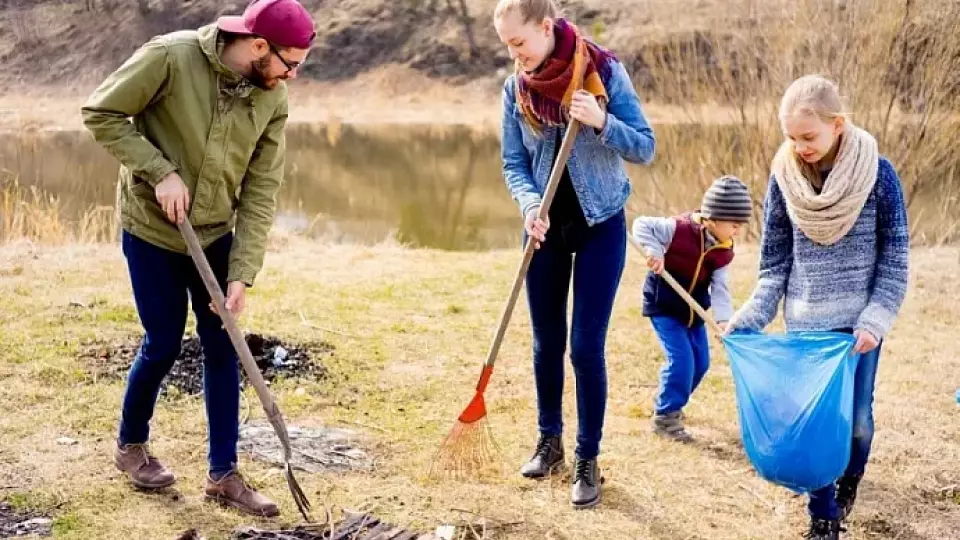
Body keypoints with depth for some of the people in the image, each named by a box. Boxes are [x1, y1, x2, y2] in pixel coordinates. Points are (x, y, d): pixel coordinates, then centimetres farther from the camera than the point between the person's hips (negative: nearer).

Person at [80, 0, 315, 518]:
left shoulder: (272, 99, -9)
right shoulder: (171, 56, -23)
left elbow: (260, 191, -8)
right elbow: (101, 112, -15)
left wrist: (242, 275, -13)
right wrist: (159, 171, -24)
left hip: (215, 236, 4)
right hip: (151, 230, -4)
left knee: (223, 349, 5)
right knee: (163, 343, 4)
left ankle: (223, 474, 16)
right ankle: (130, 444, 31)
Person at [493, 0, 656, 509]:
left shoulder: (605, 71, -13)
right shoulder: (515, 89, -3)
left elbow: (645, 147, -10)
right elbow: (513, 164, 0)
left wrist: (602, 122, -28)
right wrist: (530, 205, -20)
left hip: (600, 225, -3)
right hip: (546, 225, 3)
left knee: (587, 348, -3)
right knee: (547, 343, 13)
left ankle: (588, 460, 10)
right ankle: (549, 440, 31)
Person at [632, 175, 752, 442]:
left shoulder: (724, 252, -5)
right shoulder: (678, 229, -24)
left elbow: (720, 288, -9)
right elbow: (641, 225, -20)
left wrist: (724, 319, -24)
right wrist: (653, 250, -36)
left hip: (692, 310, 7)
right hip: (663, 306, -7)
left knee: (700, 362, 11)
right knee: (681, 360, -14)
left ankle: (671, 403, 34)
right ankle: (664, 417, -2)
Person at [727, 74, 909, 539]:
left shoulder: (877, 174, -11)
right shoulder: (784, 178, -5)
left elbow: (894, 260, -6)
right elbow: (775, 264, 1)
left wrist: (875, 322, -16)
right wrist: (749, 320, -9)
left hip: (859, 322, -1)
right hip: (804, 323, 2)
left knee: (855, 417, 3)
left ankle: (850, 476, 36)